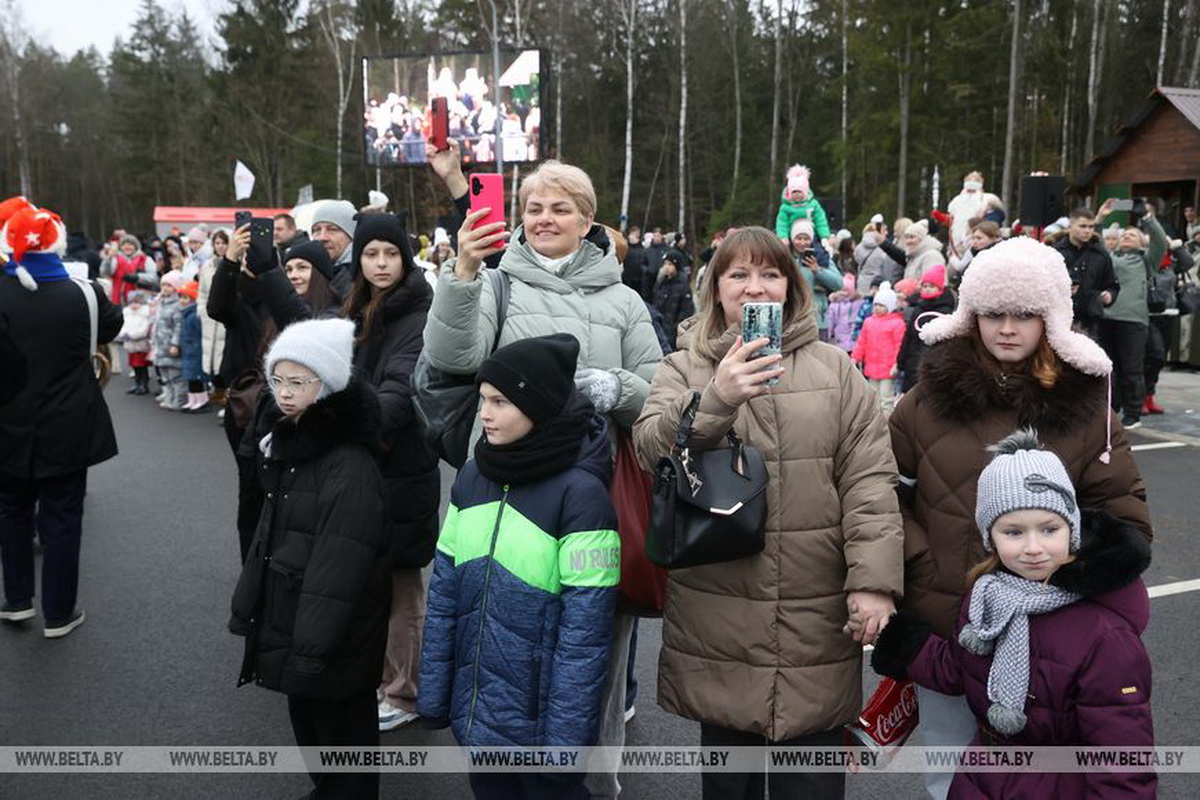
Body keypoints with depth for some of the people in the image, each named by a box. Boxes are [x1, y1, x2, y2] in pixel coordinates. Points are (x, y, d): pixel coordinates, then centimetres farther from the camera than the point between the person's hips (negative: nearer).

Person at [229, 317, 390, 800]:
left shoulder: (350, 466, -25)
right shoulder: (288, 442, 6)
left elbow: (339, 570, -26)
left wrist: (314, 648, -24)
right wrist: (246, 607, 16)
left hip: (334, 638, -9)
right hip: (287, 614, 9)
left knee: (341, 729, 7)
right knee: (306, 720, 23)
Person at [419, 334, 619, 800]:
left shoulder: (581, 493, -18)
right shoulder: (472, 477, 0)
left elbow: (584, 630, -17)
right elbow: (444, 591, 5)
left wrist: (565, 736, -16)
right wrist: (432, 693, 5)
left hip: (537, 716, -5)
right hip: (474, 710, 5)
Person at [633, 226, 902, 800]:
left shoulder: (834, 369, 7)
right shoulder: (683, 369, 6)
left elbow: (869, 479, 0)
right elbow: (651, 449, -12)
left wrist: (873, 581, -10)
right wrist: (715, 400, -28)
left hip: (816, 622, 0)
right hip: (717, 620, 0)